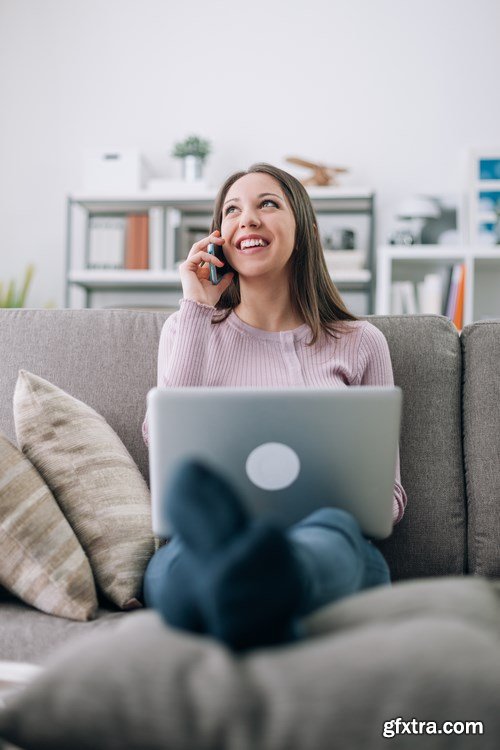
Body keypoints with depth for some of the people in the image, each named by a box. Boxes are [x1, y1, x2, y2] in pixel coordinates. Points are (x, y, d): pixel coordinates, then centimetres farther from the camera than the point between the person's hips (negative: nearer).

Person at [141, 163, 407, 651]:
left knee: (335, 524, -36)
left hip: (329, 553, 0)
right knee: (185, 547, -35)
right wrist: (197, 310, 3)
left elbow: (387, 490, 17)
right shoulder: (188, 329, 18)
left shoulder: (359, 343, 15)